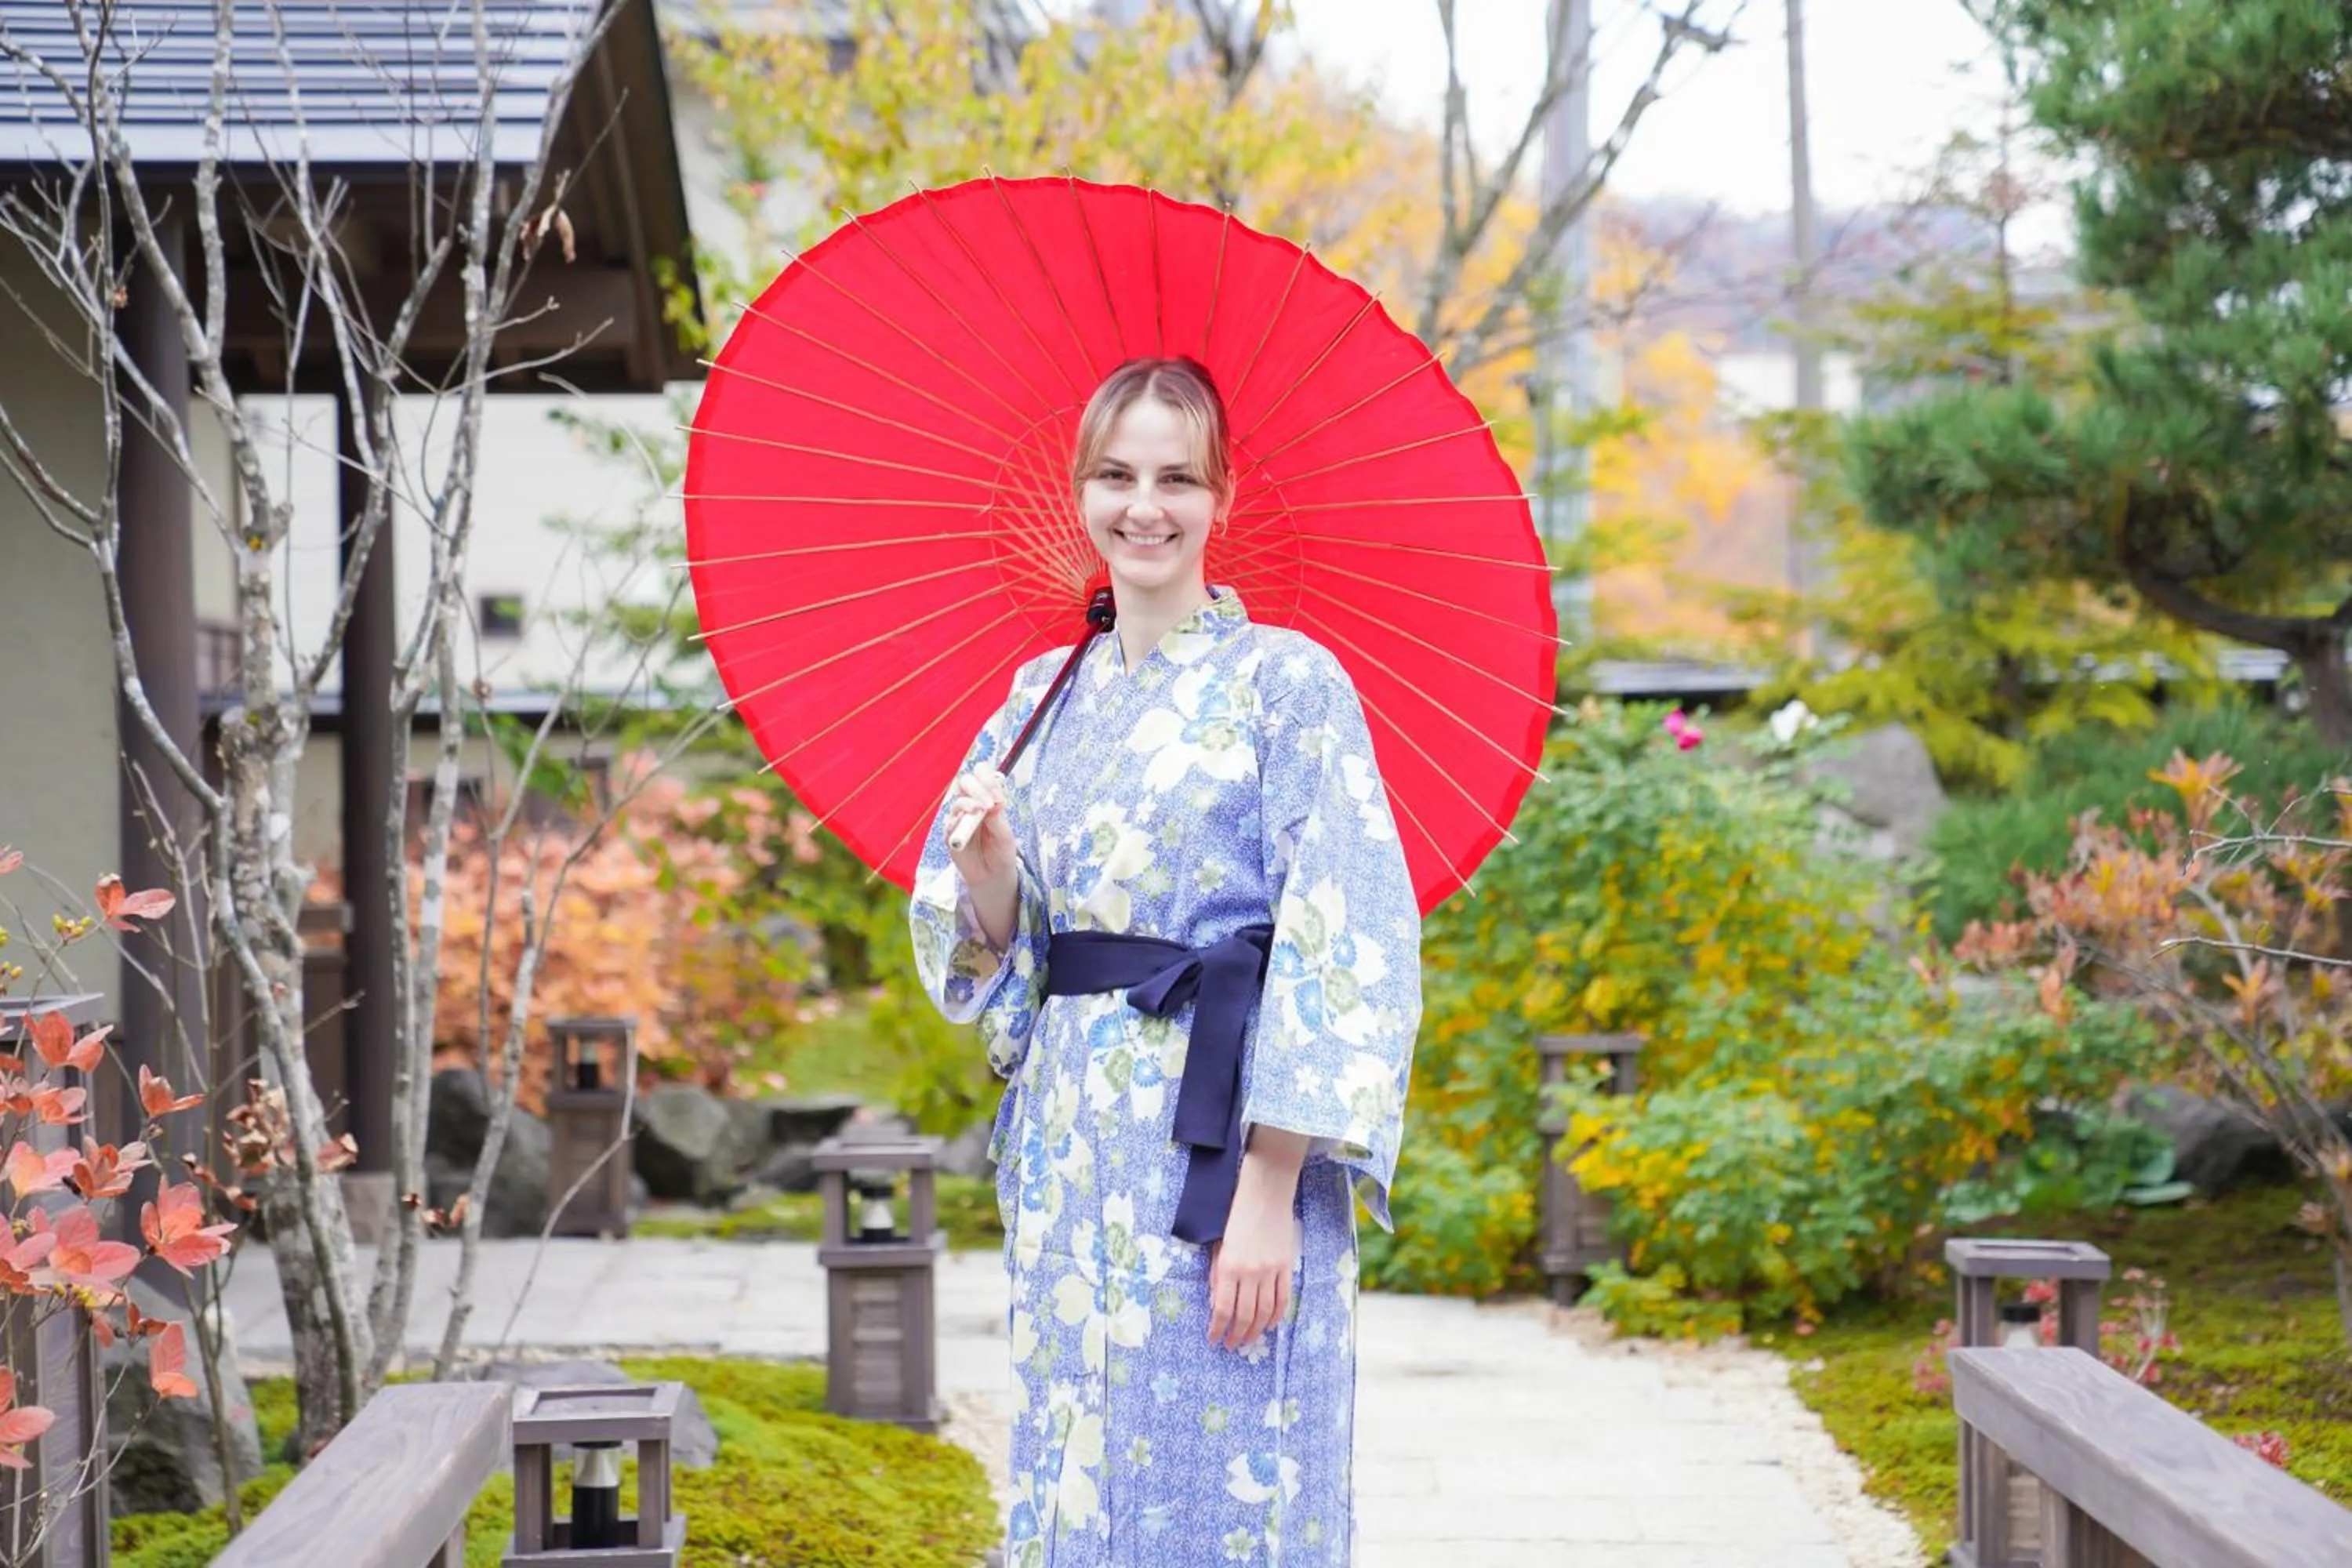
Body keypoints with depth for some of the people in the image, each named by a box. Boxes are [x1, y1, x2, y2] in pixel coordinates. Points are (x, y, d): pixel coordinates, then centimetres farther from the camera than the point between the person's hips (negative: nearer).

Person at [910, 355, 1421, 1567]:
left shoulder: (1286, 681, -7)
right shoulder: (1044, 695, 12)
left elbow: (1341, 953, -12)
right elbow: (996, 949, 14)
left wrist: (1269, 1196, -18)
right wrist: (983, 862, -9)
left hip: (1220, 1141, -6)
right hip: (1072, 1147, 6)